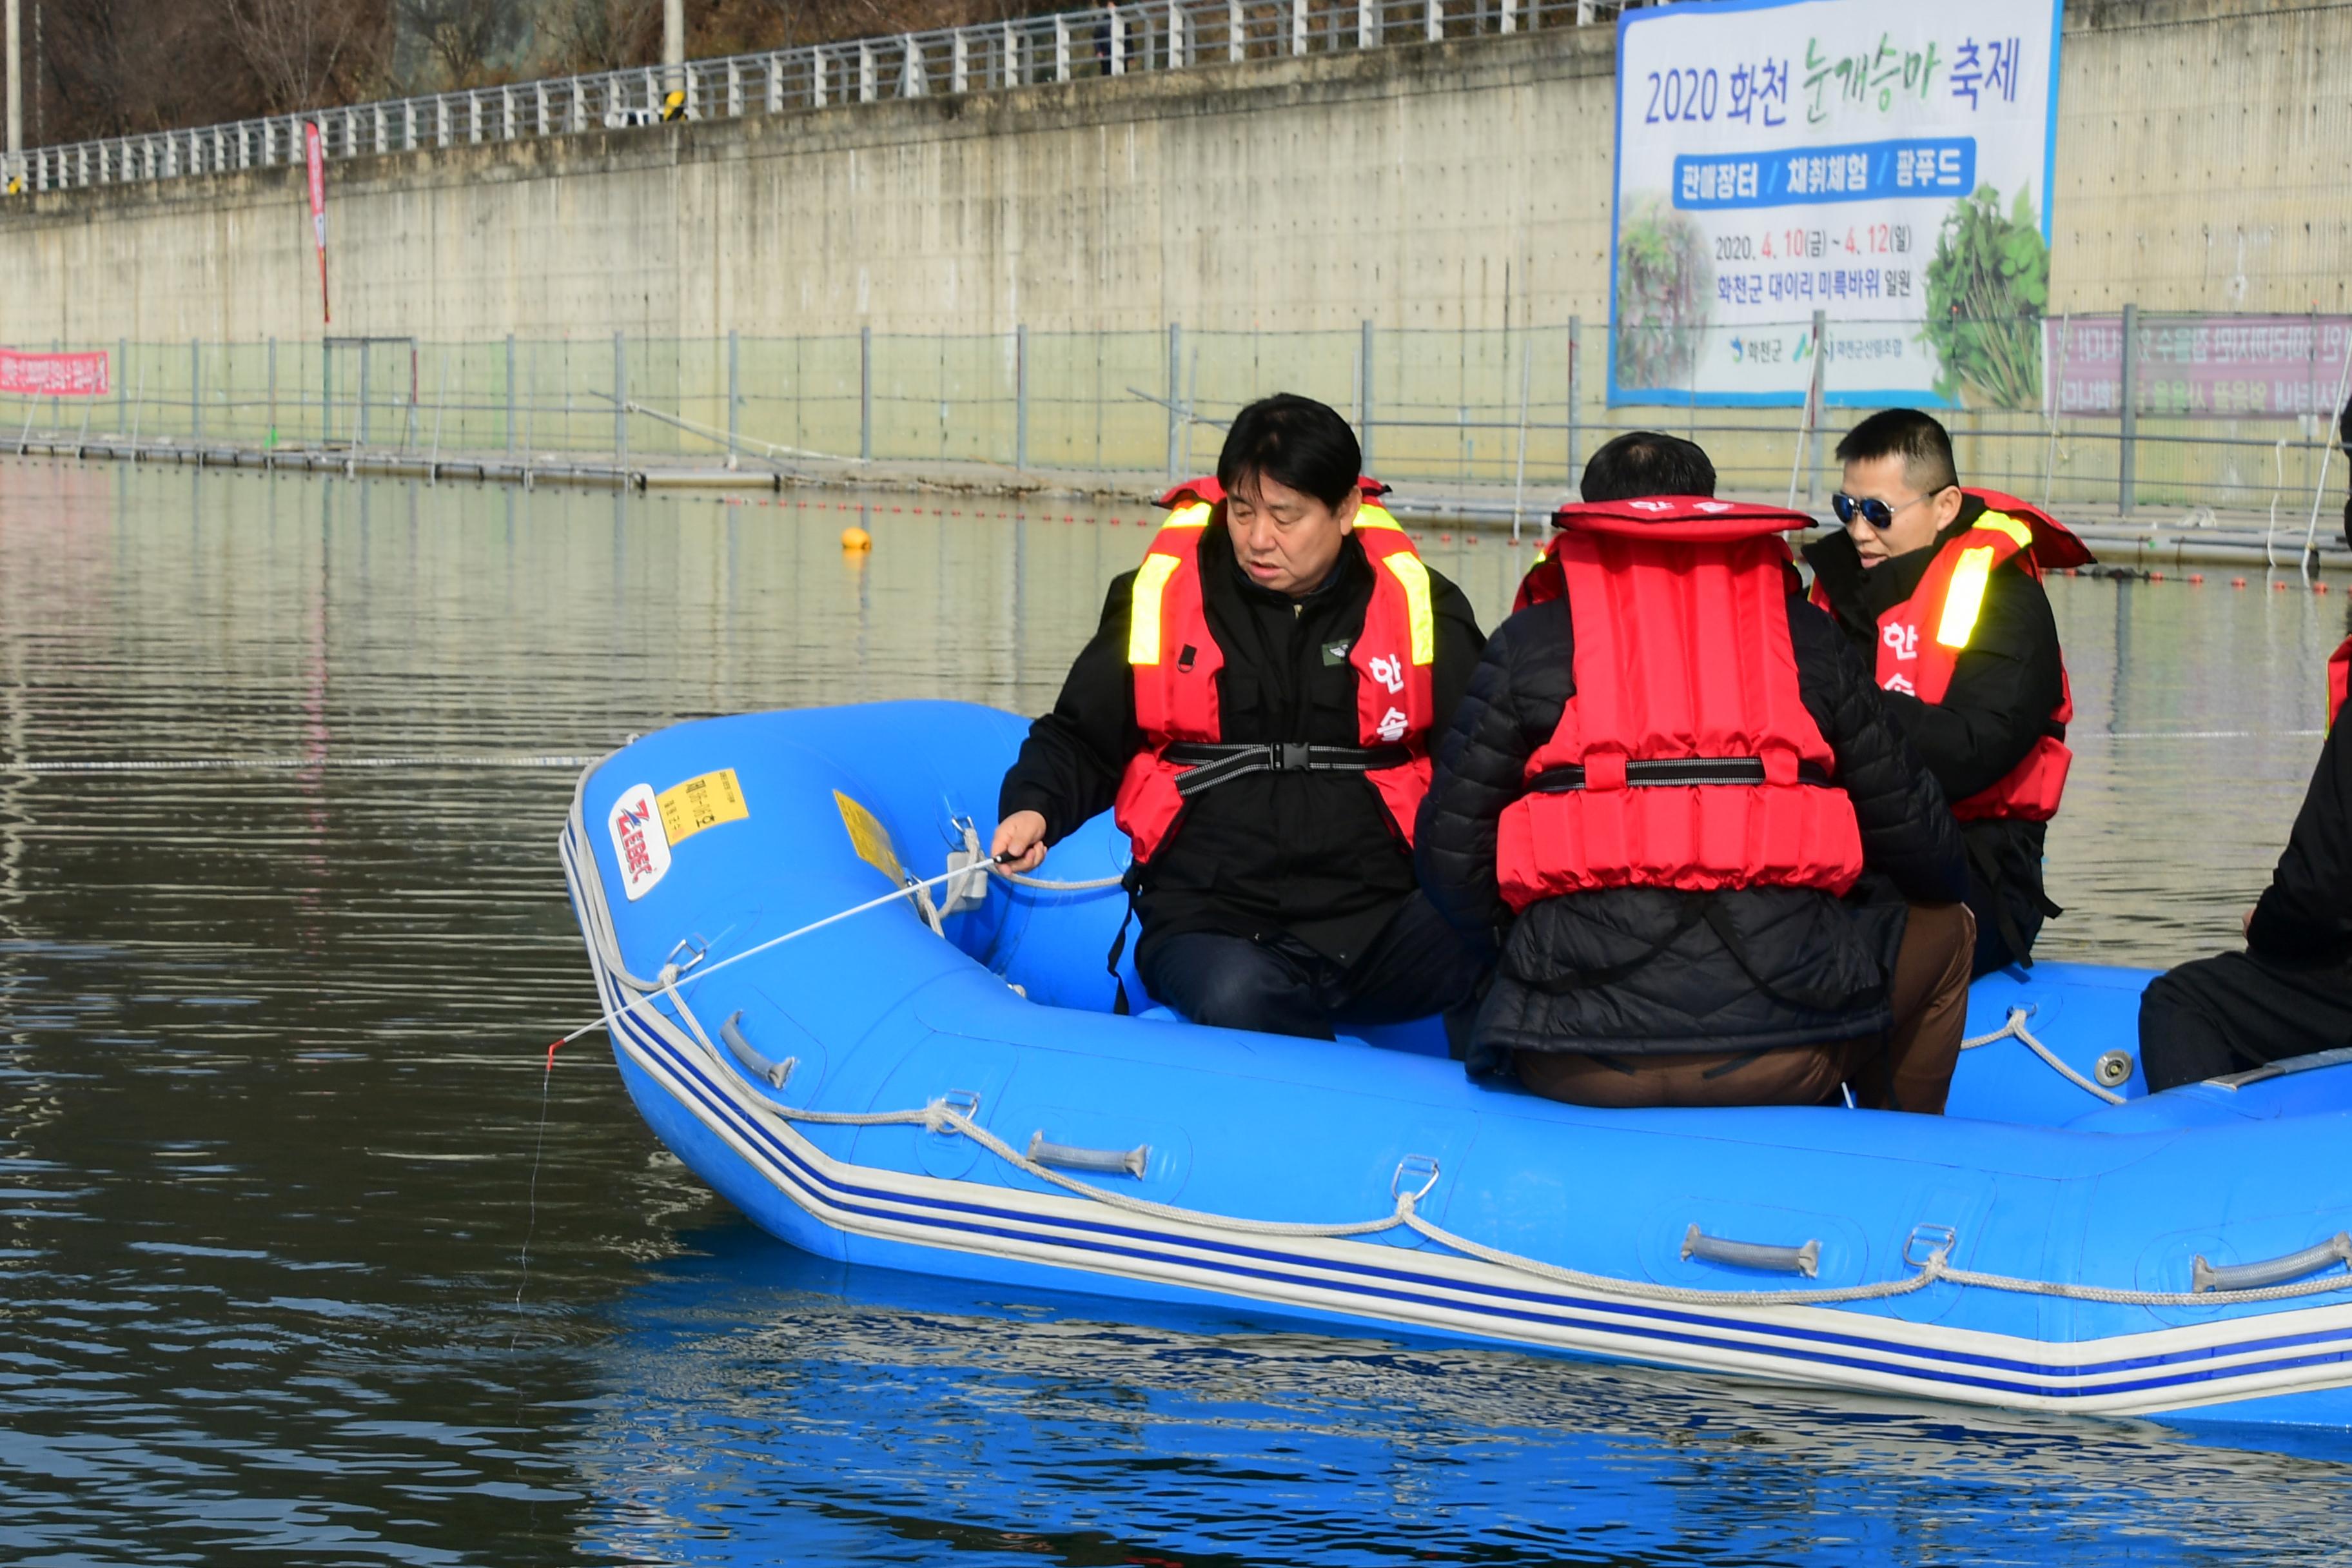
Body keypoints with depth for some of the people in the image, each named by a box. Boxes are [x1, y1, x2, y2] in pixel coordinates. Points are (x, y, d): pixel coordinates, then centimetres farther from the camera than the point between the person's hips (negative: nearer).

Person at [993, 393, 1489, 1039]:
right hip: (1209, 918, -1)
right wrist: (1033, 809, -3)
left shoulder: (1417, 605, 10)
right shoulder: (1162, 596, 7)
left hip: (1381, 917, 1)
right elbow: (1080, 740, 18)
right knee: (1234, 998, -38)